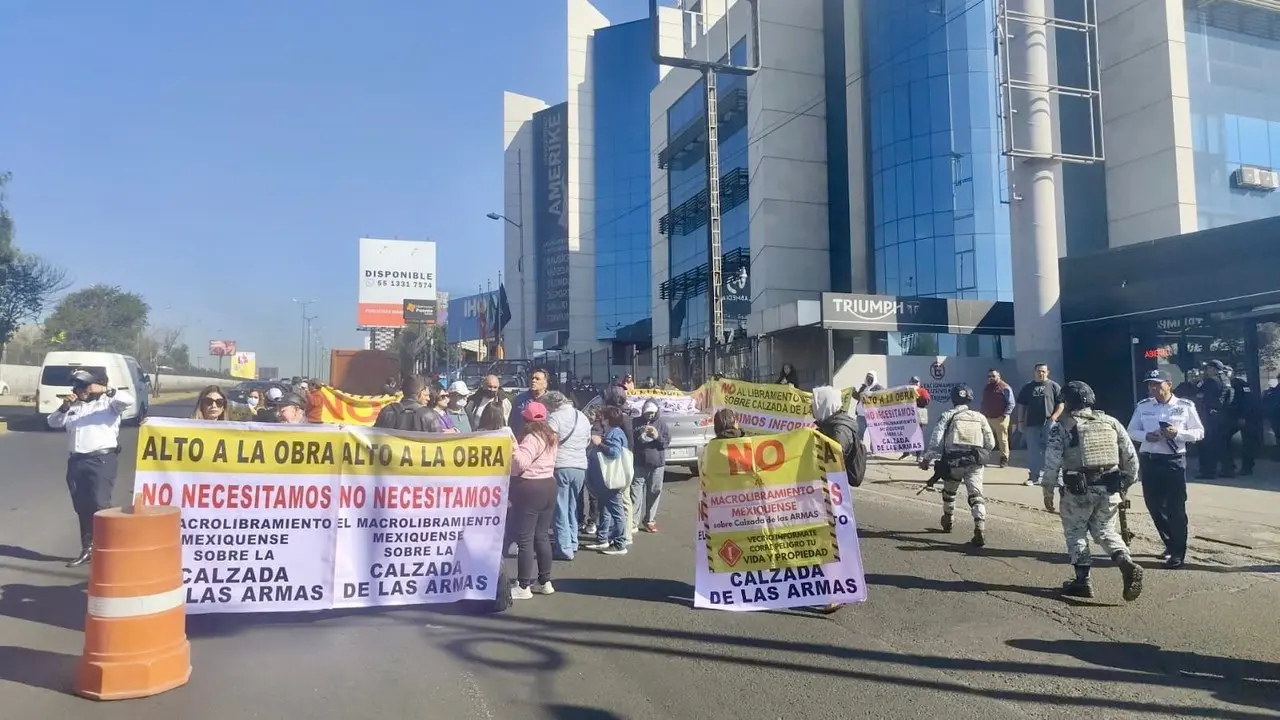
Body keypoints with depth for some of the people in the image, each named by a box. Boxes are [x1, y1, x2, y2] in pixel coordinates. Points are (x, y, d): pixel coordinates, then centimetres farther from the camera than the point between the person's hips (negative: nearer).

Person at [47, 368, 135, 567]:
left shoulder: (108, 403, -1)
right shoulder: (73, 406, 17)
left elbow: (129, 400, -18)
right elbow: (53, 423, 13)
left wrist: (105, 390, -26)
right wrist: (64, 407, -3)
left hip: (102, 460, -6)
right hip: (76, 461, 6)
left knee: (100, 504, -11)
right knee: (82, 508, 10)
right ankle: (87, 549, 19)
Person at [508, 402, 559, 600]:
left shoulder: (532, 438, -16)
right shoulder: (549, 437, 13)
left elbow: (520, 463, -24)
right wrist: (518, 448, 17)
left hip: (529, 489, -9)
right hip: (548, 486, 9)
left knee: (525, 538, -4)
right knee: (542, 536, 14)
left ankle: (523, 587, 0)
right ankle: (545, 582, 20)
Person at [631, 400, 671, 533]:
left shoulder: (661, 423, 4)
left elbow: (667, 441, 3)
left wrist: (657, 437, -17)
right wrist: (639, 432, -15)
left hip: (657, 463, 1)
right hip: (639, 463, -1)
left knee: (654, 492, 6)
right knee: (636, 492, -5)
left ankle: (650, 521, 17)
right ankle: (633, 522, -5)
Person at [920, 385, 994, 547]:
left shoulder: (947, 416, 4)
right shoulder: (980, 417, 12)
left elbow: (936, 439, -6)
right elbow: (990, 444, 11)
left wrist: (927, 459, -1)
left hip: (953, 462, 0)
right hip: (975, 462, 0)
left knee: (949, 491, 24)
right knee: (976, 495, -6)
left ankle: (947, 521, 42)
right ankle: (980, 528, -26)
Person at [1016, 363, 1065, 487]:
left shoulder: (1054, 387, 5)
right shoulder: (1027, 388, 12)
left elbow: (1061, 404, 1)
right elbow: (1021, 406, 12)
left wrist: (1054, 417, -12)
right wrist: (1020, 421, 6)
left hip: (1049, 425, -2)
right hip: (1032, 424, 2)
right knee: (1033, 451, 5)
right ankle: (1034, 477, 12)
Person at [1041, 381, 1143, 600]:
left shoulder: (1062, 427, -5)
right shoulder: (1111, 422, 7)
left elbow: (1052, 462, -9)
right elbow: (1131, 457, 9)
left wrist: (1048, 490, 1)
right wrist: (1126, 484, 20)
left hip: (1079, 490, -4)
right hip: (1110, 489, 4)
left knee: (1075, 532, 11)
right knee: (1105, 530, 19)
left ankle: (1082, 580, 11)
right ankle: (1126, 563, -3)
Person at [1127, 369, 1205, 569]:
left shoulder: (1185, 406, -3)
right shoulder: (1143, 406, 5)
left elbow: (1199, 432, 1)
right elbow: (1131, 431, 11)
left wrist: (1178, 433, -17)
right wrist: (1147, 436, -9)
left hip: (1174, 460, -4)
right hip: (1148, 460, 4)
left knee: (1175, 507, 0)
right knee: (1154, 505, 11)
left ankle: (1178, 552, 11)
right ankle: (1170, 544, 31)